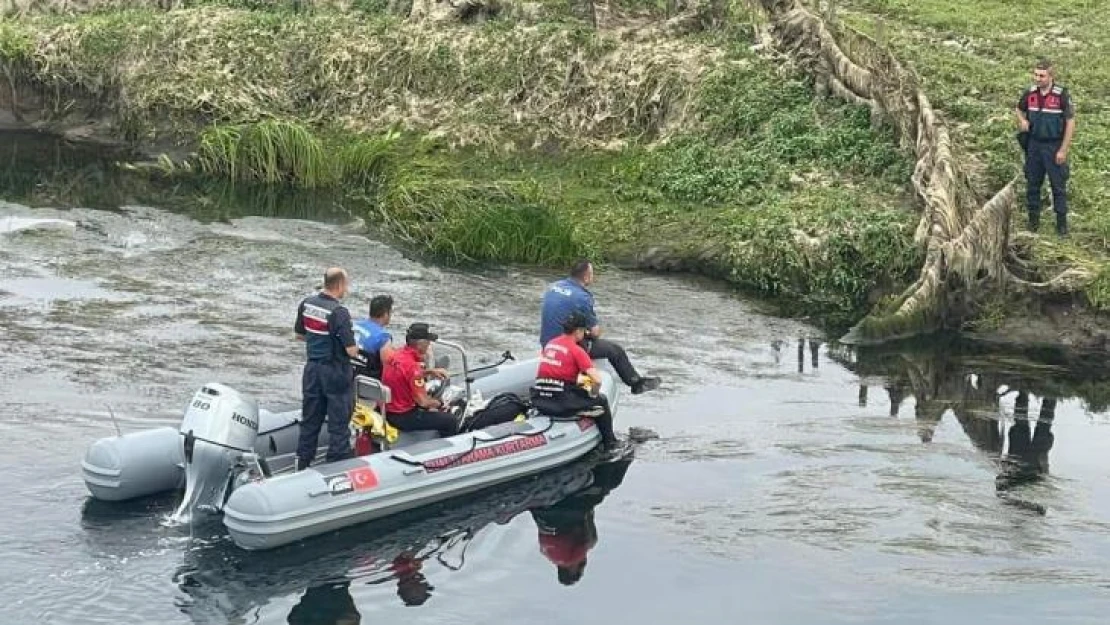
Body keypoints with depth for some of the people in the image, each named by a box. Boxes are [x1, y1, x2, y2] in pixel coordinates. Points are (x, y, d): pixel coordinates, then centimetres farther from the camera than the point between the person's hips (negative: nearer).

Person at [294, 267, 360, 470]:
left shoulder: (306, 304, -1)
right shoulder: (339, 312, -22)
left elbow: (299, 334, 14)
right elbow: (351, 351, -22)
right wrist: (355, 345, -1)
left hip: (312, 368, 7)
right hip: (335, 373, -7)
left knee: (310, 422, 16)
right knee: (338, 424, 3)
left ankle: (302, 466, 23)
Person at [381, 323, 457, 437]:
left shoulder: (397, 355, 2)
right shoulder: (411, 365, -25)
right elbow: (423, 401, -23)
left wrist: (431, 371, 14)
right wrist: (438, 404, -3)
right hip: (402, 417, -10)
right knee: (452, 421, -10)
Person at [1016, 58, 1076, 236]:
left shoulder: (1062, 95, -14)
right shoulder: (1030, 93, -1)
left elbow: (1070, 123, -11)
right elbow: (1020, 110, 19)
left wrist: (1063, 150, -13)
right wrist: (1022, 121, -5)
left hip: (1054, 146, -4)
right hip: (1034, 145, 4)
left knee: (1058, 186, 3)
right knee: (1032, 184, 10)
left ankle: (1062, 222, 12)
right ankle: (1033, 218, 22)